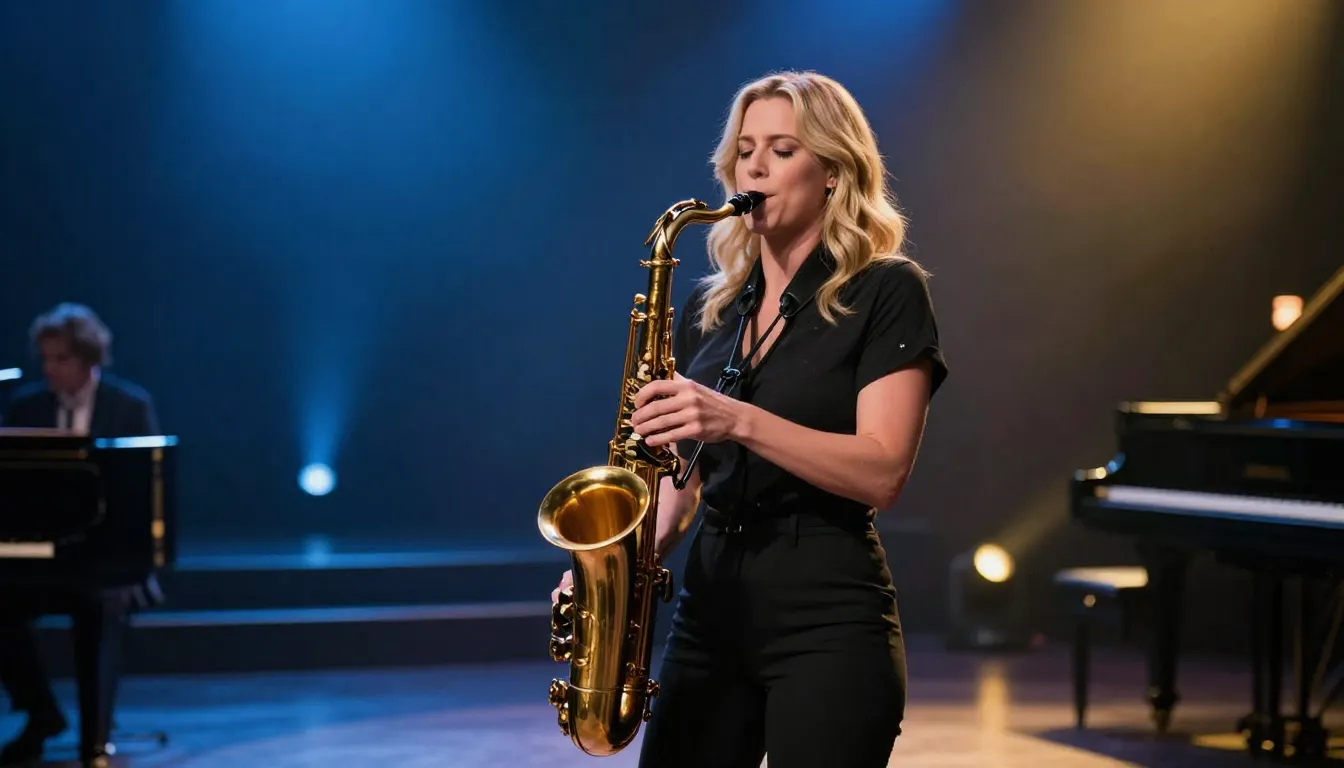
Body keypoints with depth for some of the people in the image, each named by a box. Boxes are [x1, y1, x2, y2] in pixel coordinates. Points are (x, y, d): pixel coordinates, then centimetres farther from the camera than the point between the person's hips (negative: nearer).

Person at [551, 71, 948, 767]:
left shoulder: (885, 292, -4)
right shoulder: (710, 307, 13)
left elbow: (882, 473, -13)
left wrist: (737, 420, -24)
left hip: (828, 623, -5)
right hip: (711, 610, 5)